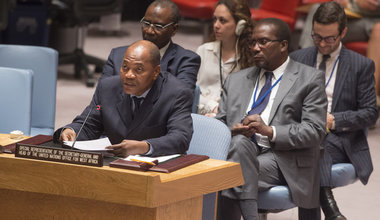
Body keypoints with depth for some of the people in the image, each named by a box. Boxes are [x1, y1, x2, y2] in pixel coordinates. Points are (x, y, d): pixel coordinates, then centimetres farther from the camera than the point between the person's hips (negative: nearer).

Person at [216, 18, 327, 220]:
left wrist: (270, 131, -15)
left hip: (281, 163, -4)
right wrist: (233, 131, -6)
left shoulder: (310, 79, 7)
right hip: (237, 154, 4)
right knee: (239, 142, -32)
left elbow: (315, 131, -3)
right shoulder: (236, 80, 23)